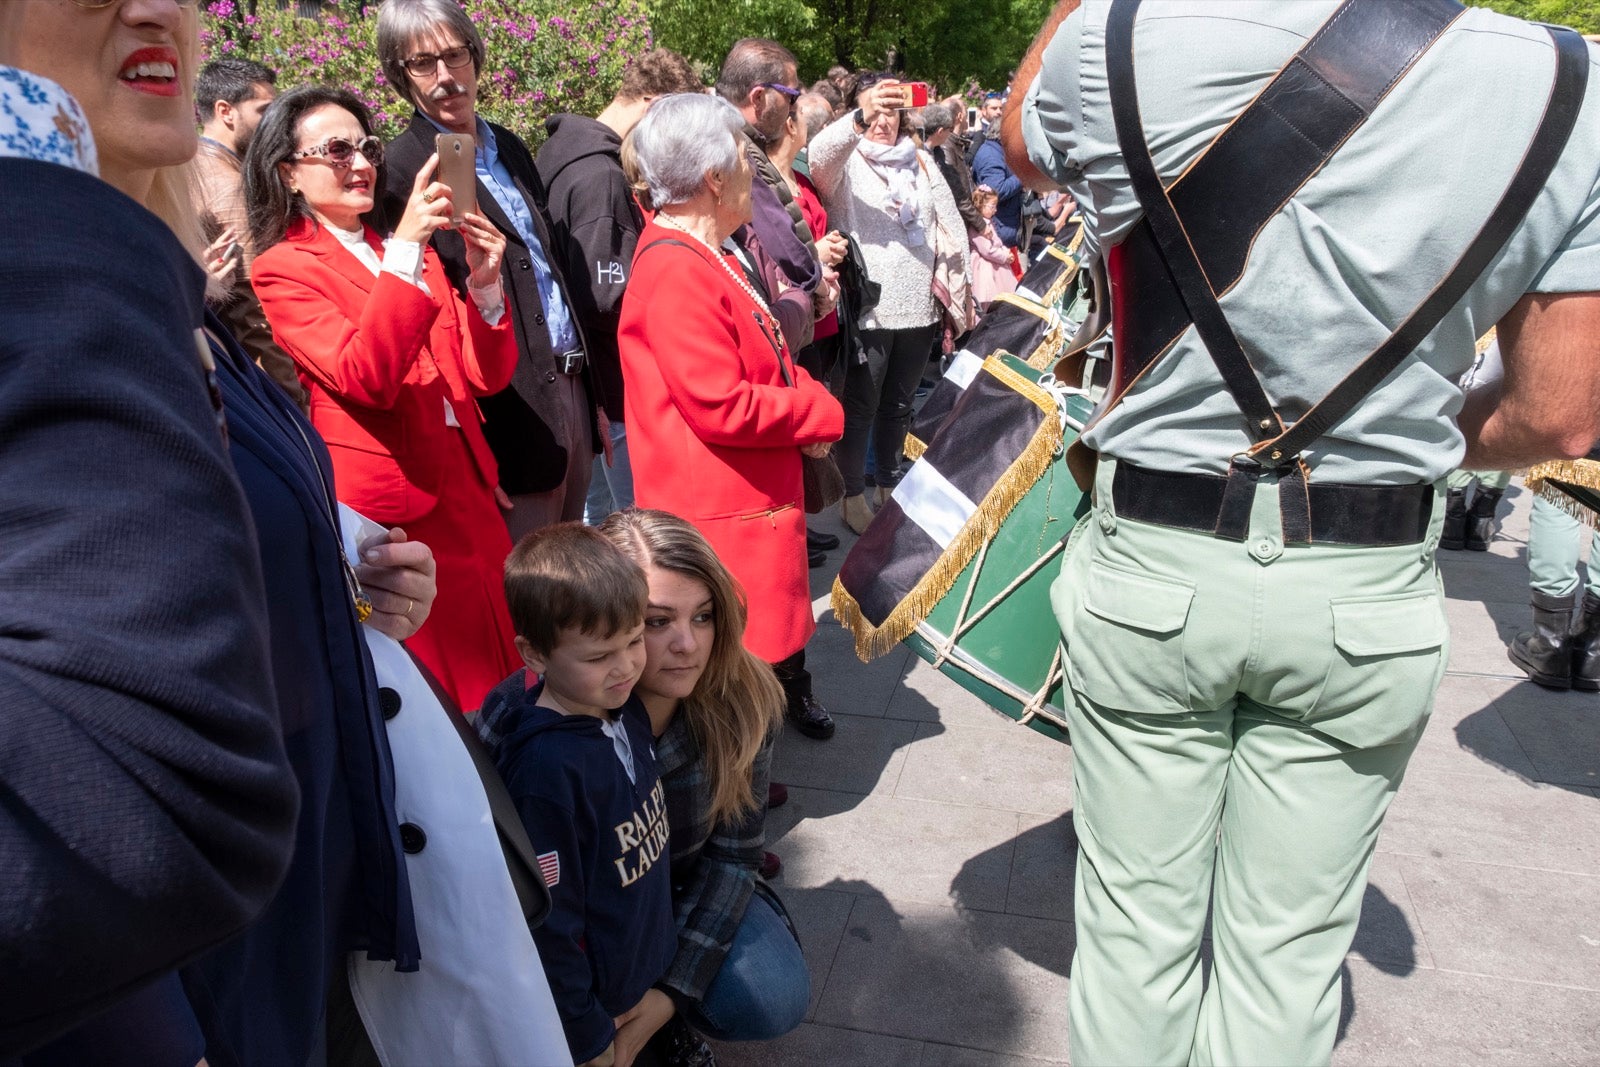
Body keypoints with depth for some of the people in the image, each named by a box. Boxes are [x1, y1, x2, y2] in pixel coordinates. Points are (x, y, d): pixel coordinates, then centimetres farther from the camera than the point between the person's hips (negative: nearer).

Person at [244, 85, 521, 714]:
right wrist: (406, 250, -24)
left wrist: (484, 283, -9)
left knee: (500, 679, 10)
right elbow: (364, 379, -20)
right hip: (391, 507, -6)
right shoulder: (283, 270, -2)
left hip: (467, 491, 6)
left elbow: (485, 377, 8)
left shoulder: (407, 248, 16)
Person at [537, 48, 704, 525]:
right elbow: (607, 300, -25)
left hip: (582, 383, 10)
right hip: (612, 392, -10)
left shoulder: (571, 148, 12)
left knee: (597, 519, 20)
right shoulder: (601, 177, -20)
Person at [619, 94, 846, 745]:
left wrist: (806, 397, -1)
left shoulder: (702, 253, 11)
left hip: (758, 495, 11)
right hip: (721, 512, -11)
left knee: (776, 618, 25)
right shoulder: (677, 272, -23)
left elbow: (760, 359, 20)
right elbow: (723, 409, -27)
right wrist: (824, 415, -13)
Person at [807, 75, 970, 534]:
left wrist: (956, 297, 10)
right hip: (866, 311, -5)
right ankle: (853, 496, 18)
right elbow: (820, 153, -27)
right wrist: (859, 118, -46)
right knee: (861, 407, 4)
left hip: (918, 310, 5)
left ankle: (890, 484, 33)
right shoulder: (844, 163, -2)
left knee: (898, 404, 17)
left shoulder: (921, 162, 13)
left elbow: (952, 229, 15)